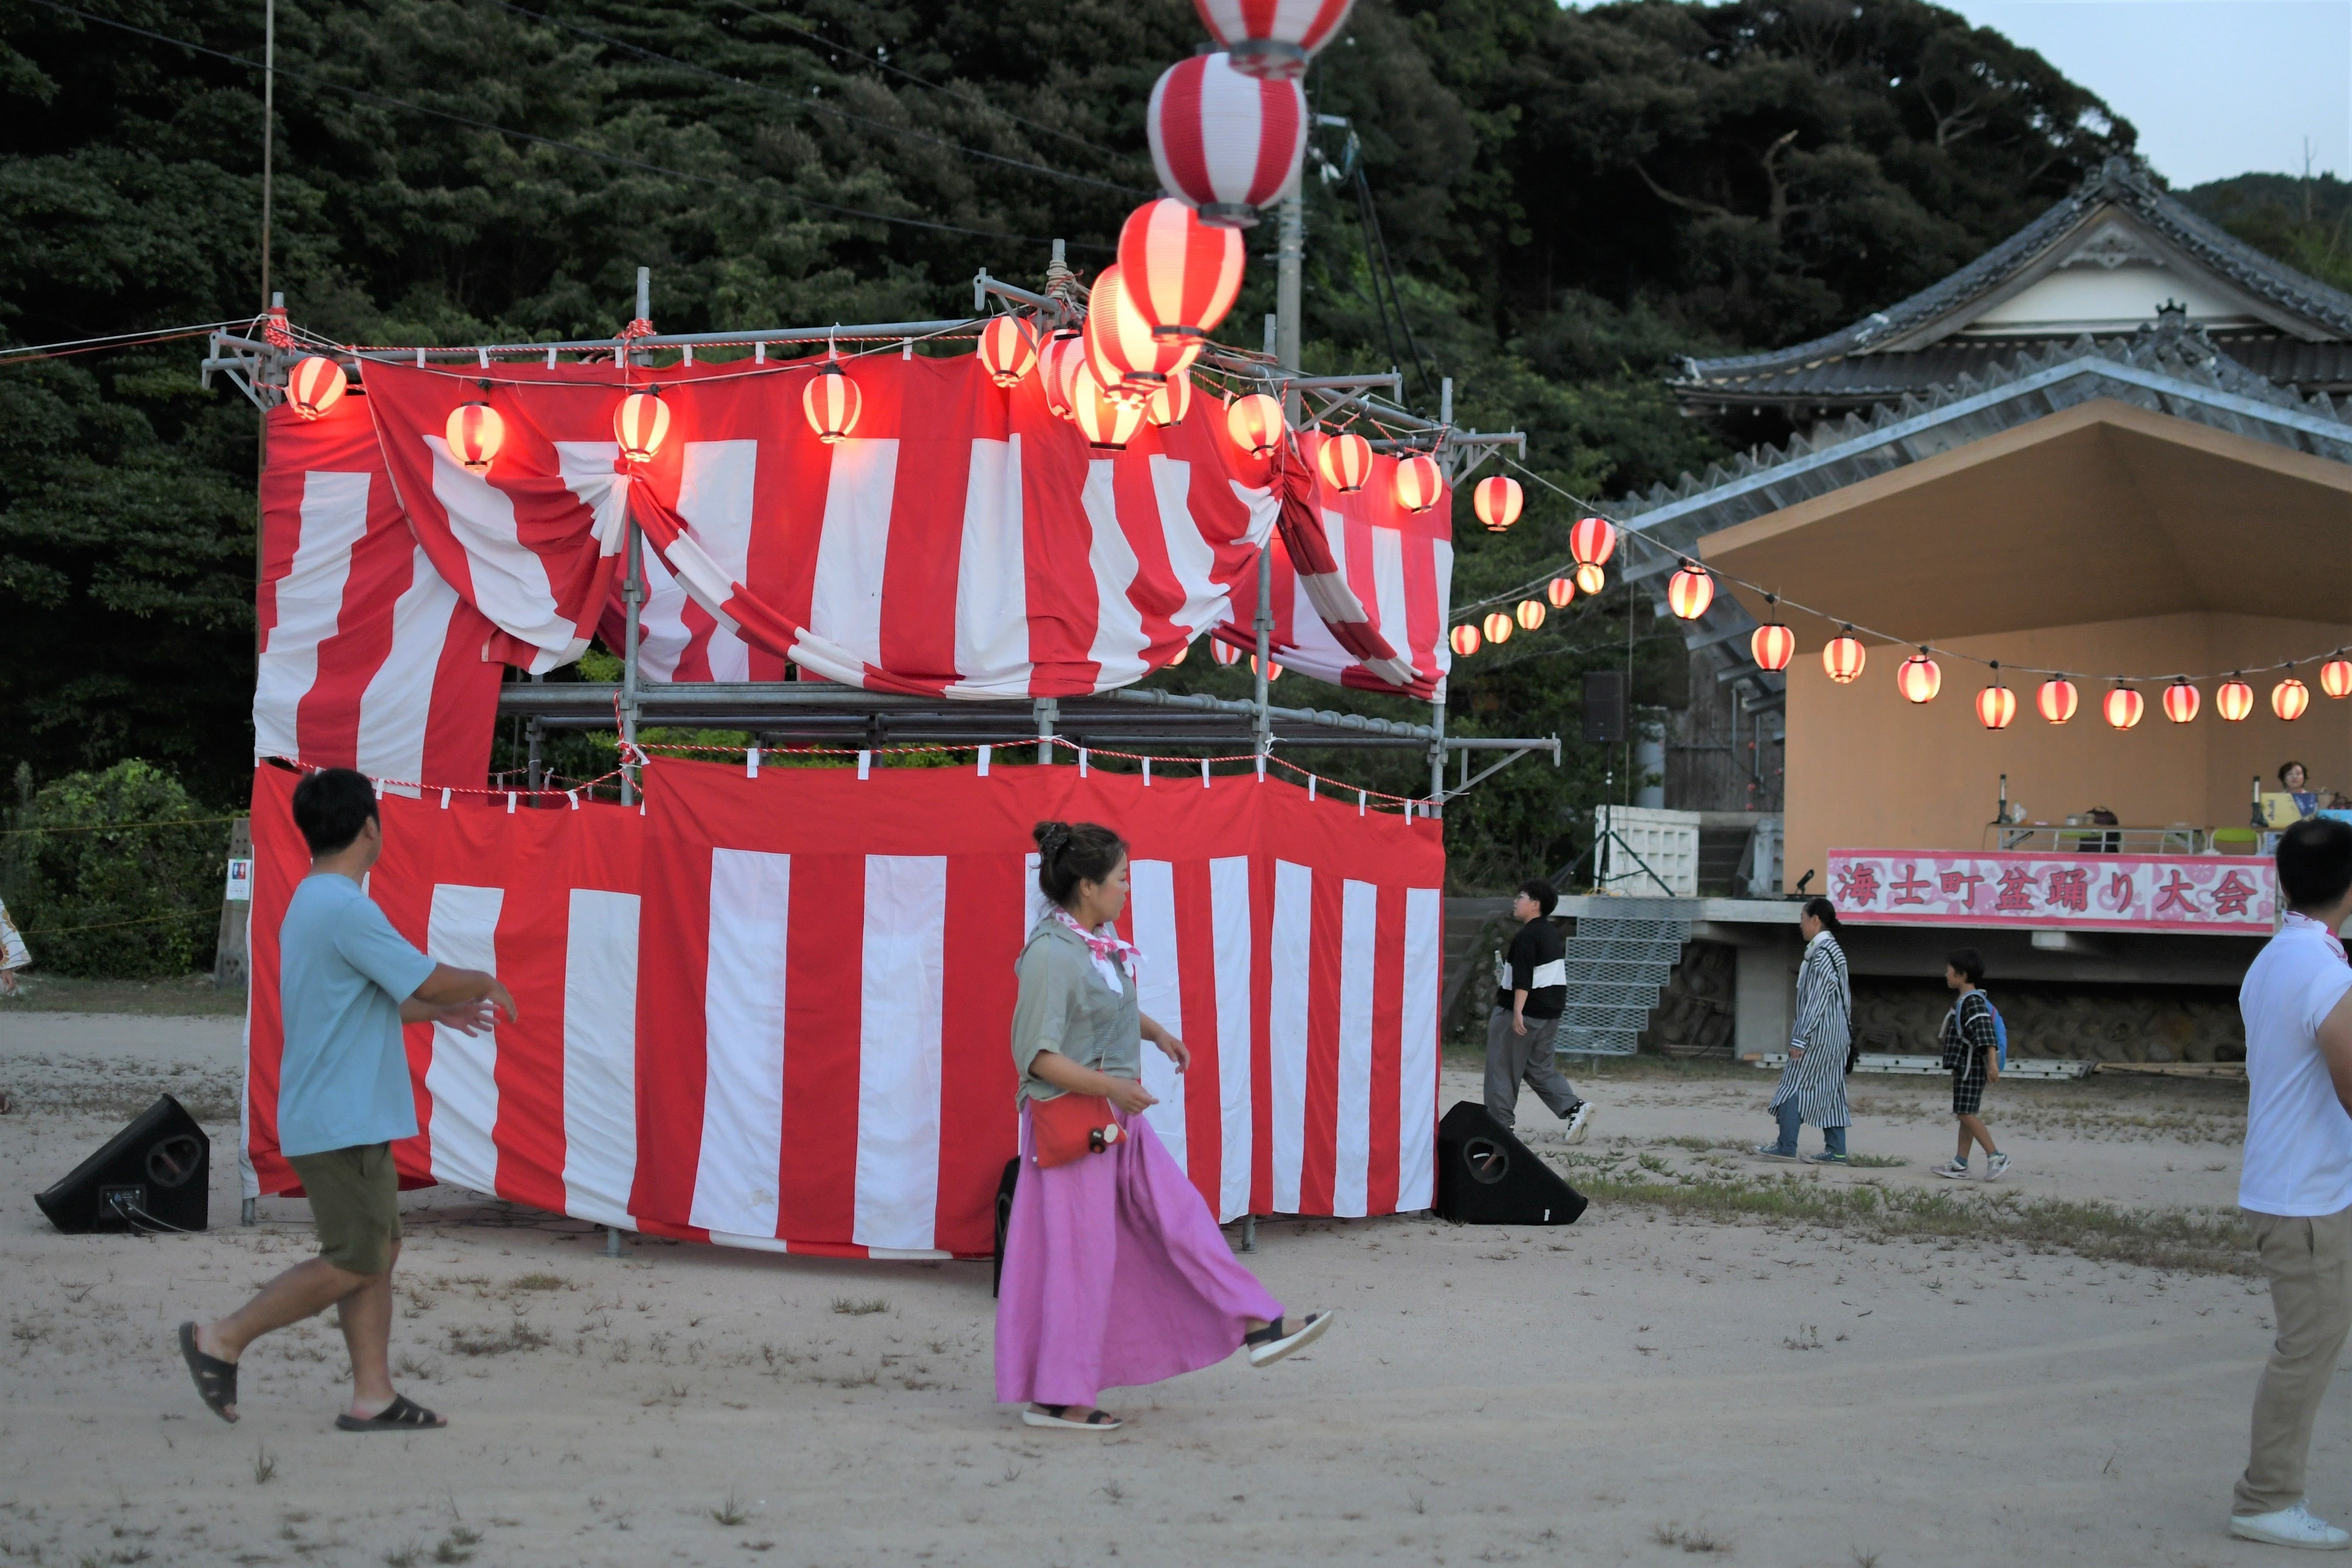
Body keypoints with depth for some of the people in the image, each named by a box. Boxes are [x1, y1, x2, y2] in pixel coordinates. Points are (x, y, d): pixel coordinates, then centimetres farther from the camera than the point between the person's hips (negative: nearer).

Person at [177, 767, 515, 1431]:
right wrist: (485, 983, 3)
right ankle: (222, 1340, 2)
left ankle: (372, 1395, 11)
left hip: (349, 1119, 10)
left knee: (380, 1251, 11)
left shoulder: (310, 903, 13)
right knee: (353, 1264, -5)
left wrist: (438, 1012, 24)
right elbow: (429, 980, -17)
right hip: (342, 1121, -10)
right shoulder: (345, 909, -19)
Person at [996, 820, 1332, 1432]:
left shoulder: (1102, 941, 5)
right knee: (1079, 1256, -1)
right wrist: (1111, 1086, -28)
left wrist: (1156, 1033, 12)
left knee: (1179, 1215, 12)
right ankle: (1058, 1398, 10)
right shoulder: (1052, 954, -22)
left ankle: (1256, 1326, 19)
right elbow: (1037, 1055, -23)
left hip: (1121, 1118, 9)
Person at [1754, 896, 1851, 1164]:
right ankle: (1836, 1150, 7)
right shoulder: (1833, 950, 15)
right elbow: (1845, 996, 19)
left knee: (1793, 1084, -5)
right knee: (1830, 1090, 8)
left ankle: (1787, 1147, -5)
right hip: (1835, 1035, 10)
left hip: (1820, 1032, -10)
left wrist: (1800, 1038, -18)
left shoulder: (1821, 954, -16)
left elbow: (1816, 1000, -20)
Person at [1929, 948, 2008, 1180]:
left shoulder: (1973, 1001, -16)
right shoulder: (1965, 1001, 17)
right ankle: (1960, 1164, 12)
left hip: (1972, 1067, -11)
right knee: (1965, 1115, 10)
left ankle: (1996, 1157, -12)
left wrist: (1992, 1063, -33)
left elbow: (1985, 1033, -26)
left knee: (1967, 1113, -13)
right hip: (1965, 1067, 11)